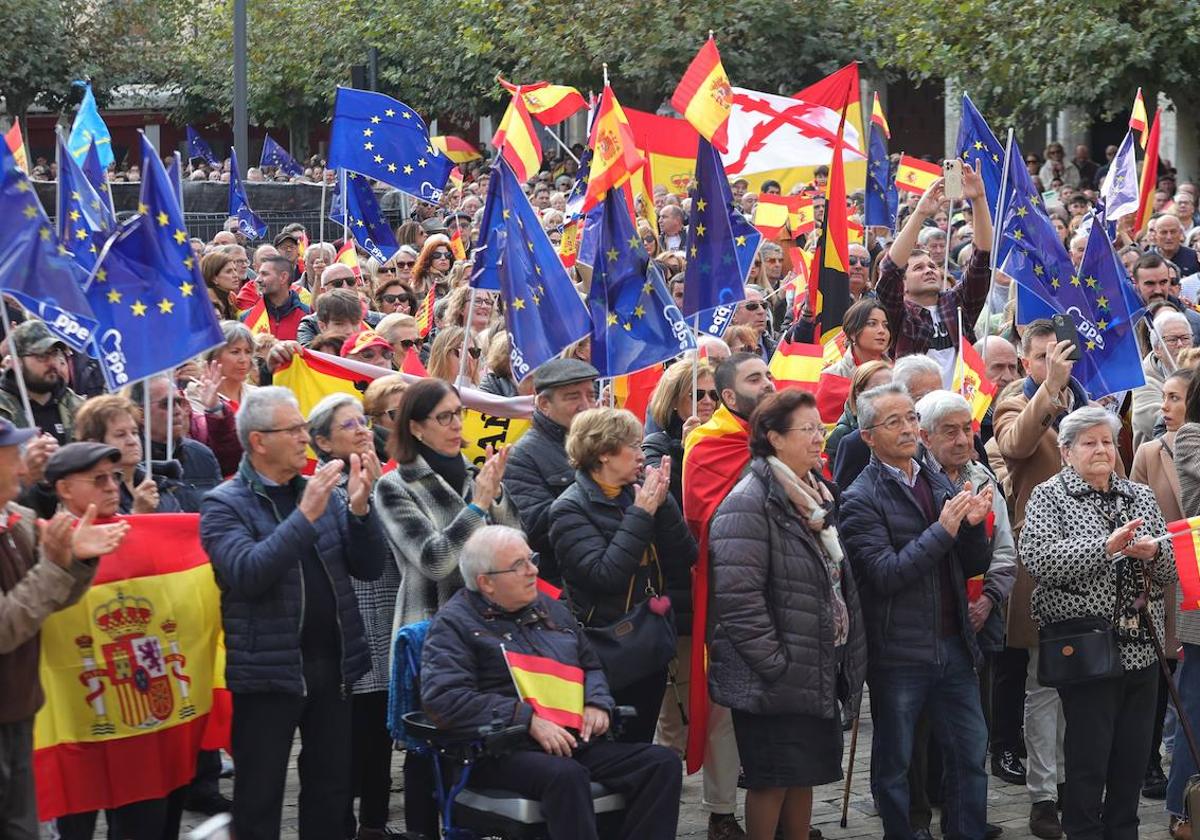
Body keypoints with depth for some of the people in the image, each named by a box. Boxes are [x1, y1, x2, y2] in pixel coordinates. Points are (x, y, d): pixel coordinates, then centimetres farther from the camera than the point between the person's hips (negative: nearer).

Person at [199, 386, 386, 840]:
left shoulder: (321, 493, 9)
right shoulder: (224, 505, -7)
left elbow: (369, 568, 5)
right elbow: (247, 573, -23)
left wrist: (359, 508, -12)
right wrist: (305, 515, -27)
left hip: (331, 664, 5)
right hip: (269, 670, -5)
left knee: (332, 790, 13)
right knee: (259, 798, 3)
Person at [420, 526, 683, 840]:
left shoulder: (551, 609, 22)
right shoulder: (454, 623, 1)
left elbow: (591, 666, 33)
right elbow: (442, 698, -14)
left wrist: (596, 704, 7)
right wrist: (528, 719, -19)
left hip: (577, 741, 7)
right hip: (504, 753, -7)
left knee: (662, 762, -14)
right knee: (567, 776, -39)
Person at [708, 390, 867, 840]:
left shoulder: (819, 495, 13)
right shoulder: (749, 503, -16)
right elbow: (738, 596, -22)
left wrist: (850, 651, 15)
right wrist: (773, 664, -22)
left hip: (820, 669, 8)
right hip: (774, 679, -8)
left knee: (805, 776, 14)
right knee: (772, 780, 0)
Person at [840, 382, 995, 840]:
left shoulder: (939, 484, 10)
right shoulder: (861, 500, -9)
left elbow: (975, 565, 11)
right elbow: (885, 573, -19)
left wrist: (973, 524, -9)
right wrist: (942, 530, -23)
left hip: (953, 646, 5)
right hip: (898, 654, -5)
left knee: (971, 752, 8)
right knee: (894, 764, 7)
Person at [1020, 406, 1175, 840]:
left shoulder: (1140, 496, 15)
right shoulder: (1048, 497, 1)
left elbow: (1170, 570, 12)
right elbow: (1038, 559, -16)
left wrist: (1153, 552, -11)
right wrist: (1107, 546, -23)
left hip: (1141, 649, 5)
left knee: (1133, 758, 8)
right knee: (1088, 761, -2)